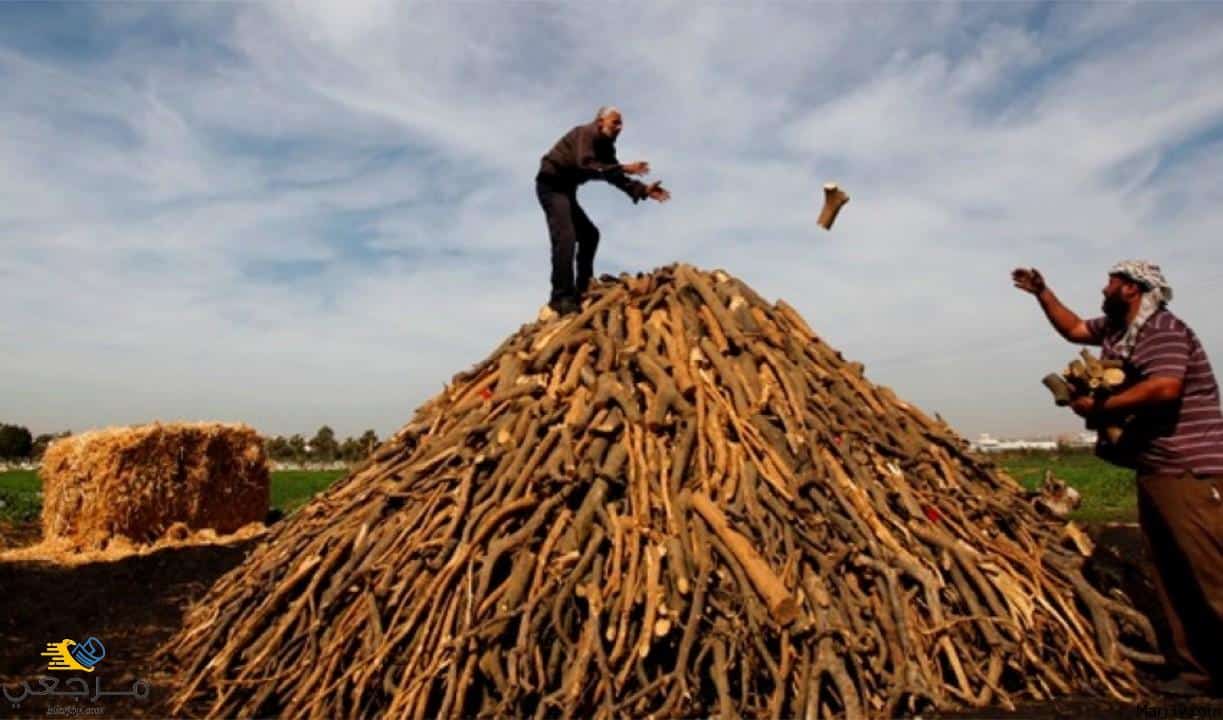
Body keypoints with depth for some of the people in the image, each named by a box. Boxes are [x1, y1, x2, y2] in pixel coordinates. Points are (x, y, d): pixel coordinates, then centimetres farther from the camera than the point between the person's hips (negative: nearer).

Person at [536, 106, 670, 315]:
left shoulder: (605, 147, 13)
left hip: (565, 188, 10)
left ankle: (581, 293, 15)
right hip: (551, 185, -10)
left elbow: (615, 176, 8)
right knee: (566, 237, -24)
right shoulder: (587, 133, -15)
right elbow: (585, 165, -31)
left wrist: (644, 190, -6)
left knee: (589, 235, 12)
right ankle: (561, 297, -27)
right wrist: (624, 168, -34)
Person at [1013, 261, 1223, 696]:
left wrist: (1098, 408, -18)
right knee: (1171, 577, 10)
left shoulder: (1162, 330, -14)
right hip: (1153, 471, 10)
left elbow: (1164, 388, -28)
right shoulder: (1115, 328, 16)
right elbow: (1073, 328, 33)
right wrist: (1041, 292, 26)